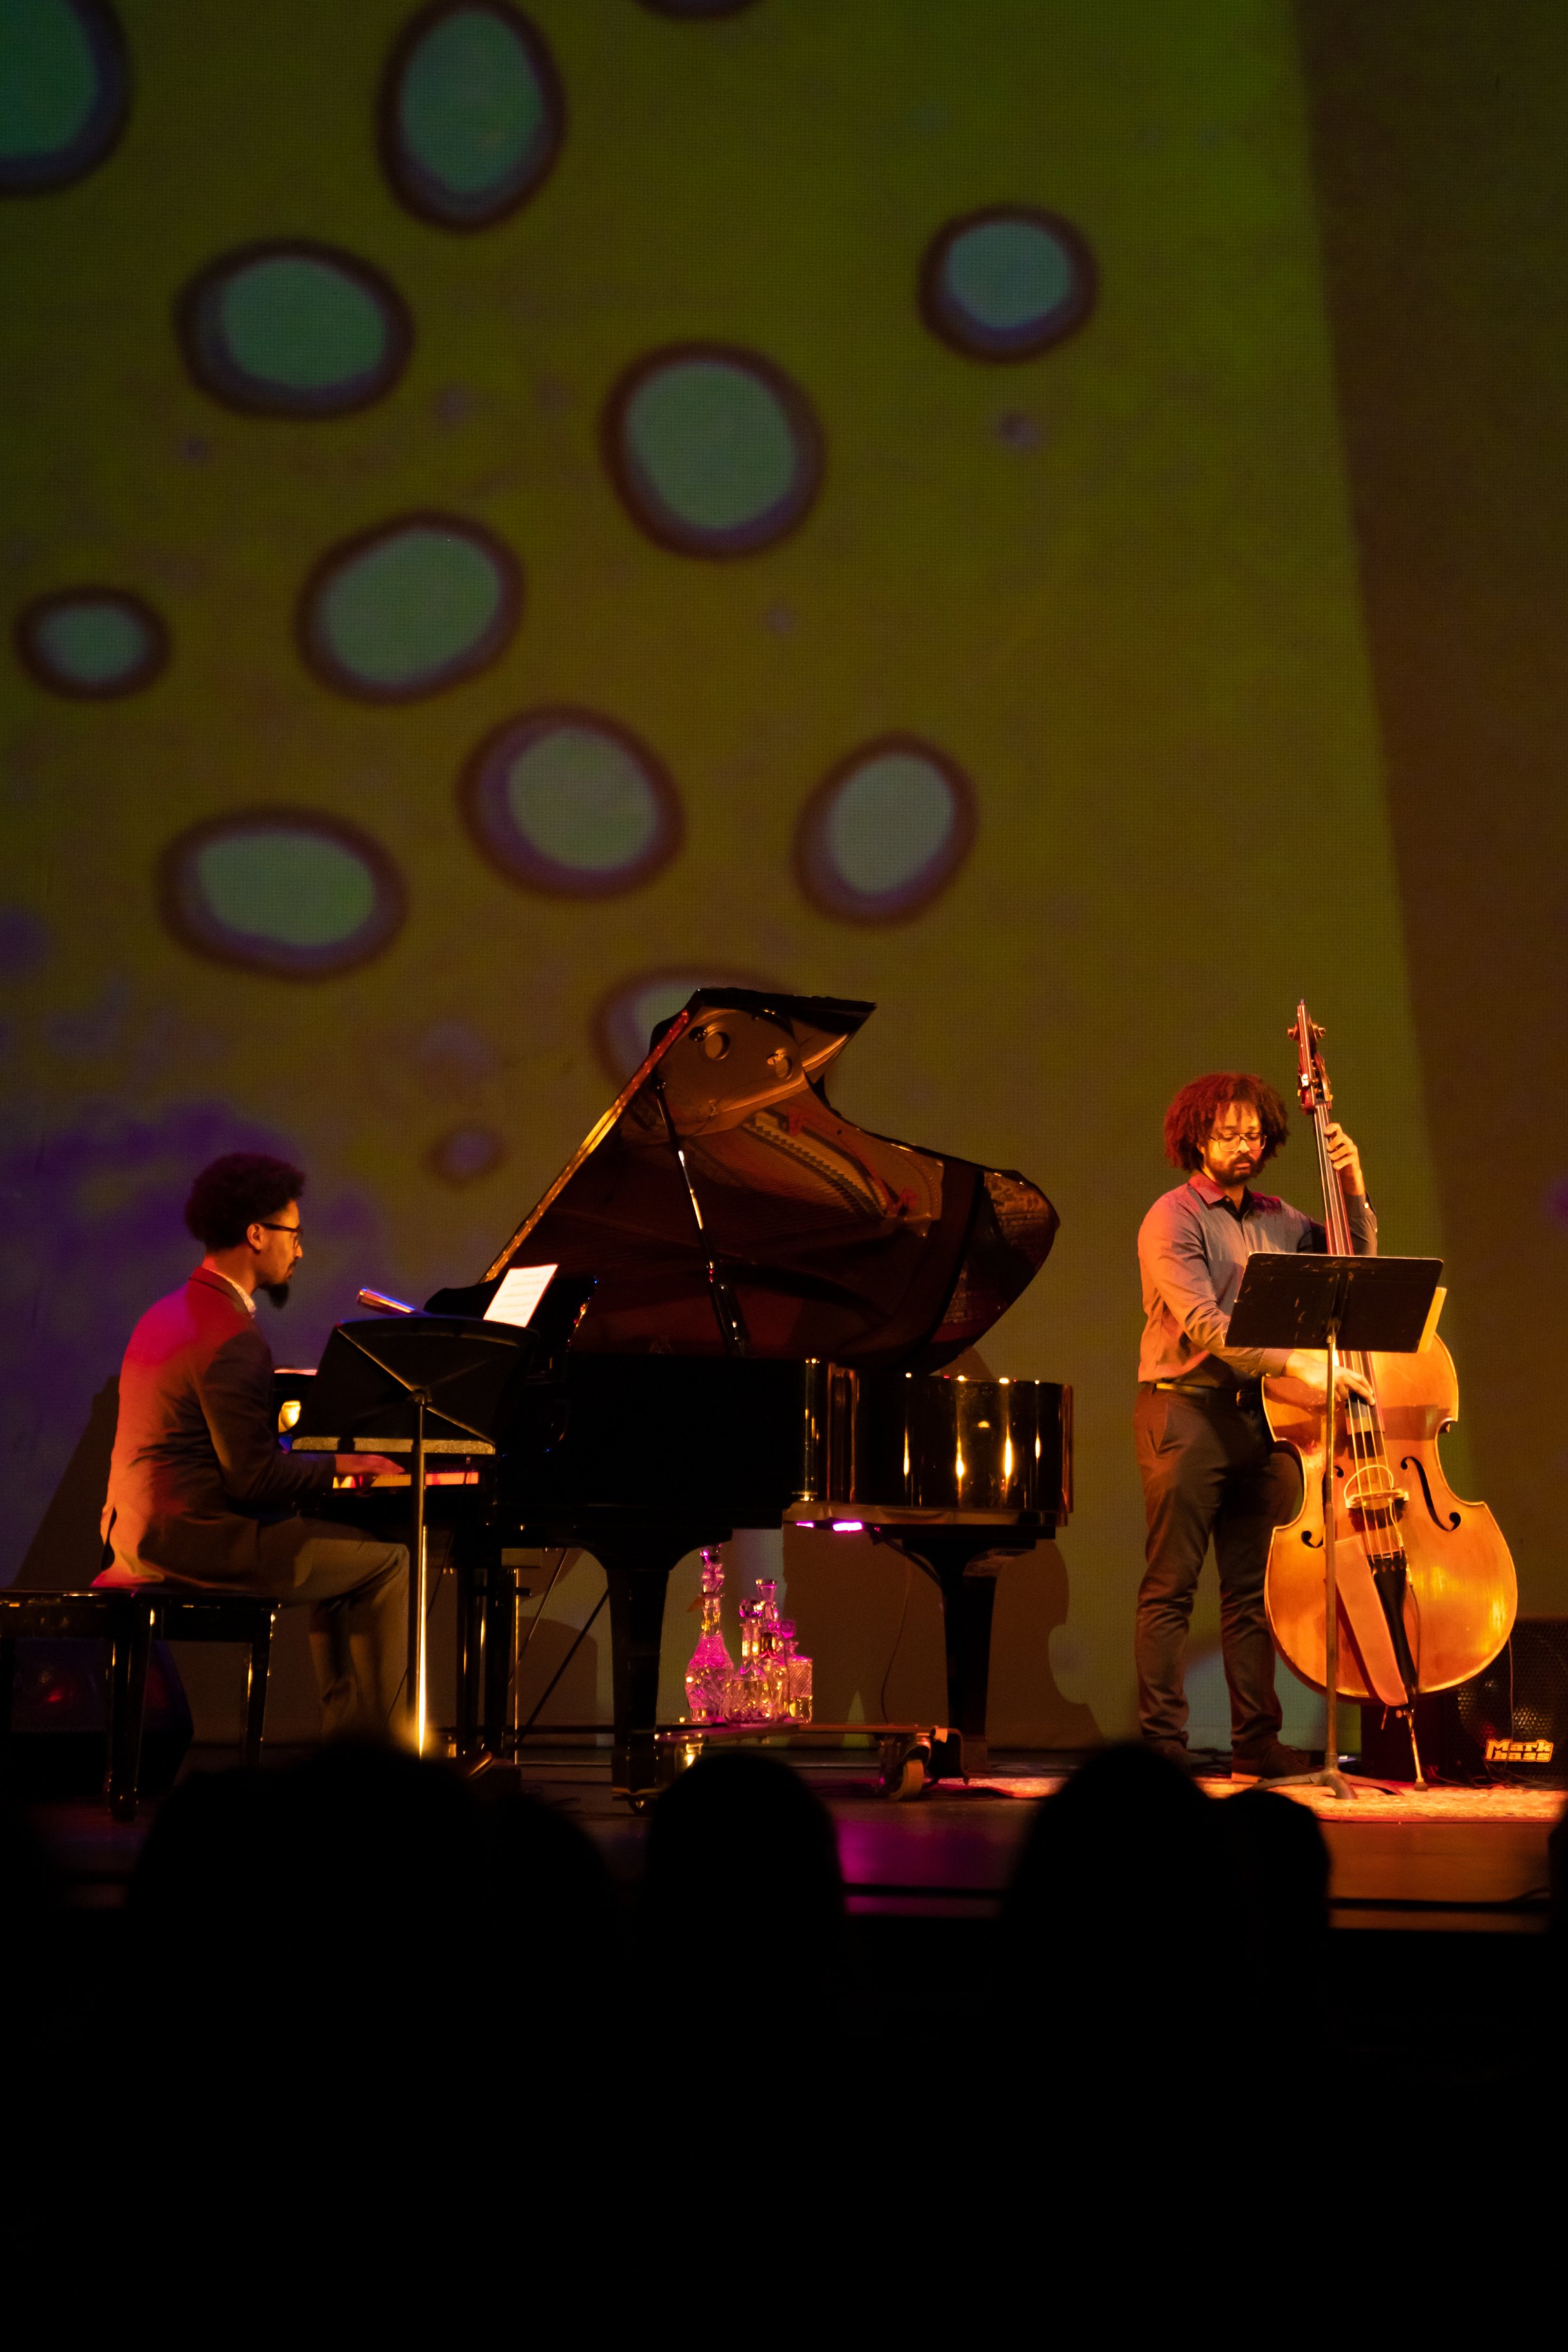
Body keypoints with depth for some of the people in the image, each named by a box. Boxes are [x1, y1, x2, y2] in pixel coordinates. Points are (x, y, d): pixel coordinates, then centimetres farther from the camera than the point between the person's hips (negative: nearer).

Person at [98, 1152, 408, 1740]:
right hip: (197, 1541, -10)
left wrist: (322, 1467, 16)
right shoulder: (232, 1338, -19)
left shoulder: (171, 1312, 15)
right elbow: (255, 1478, -20)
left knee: (337, 1551, 24)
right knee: (388, 1563, -3)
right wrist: (341, 1465, -5)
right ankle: (373, 1735, 5)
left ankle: (344, 1726, 22)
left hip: (144, 1533, 11)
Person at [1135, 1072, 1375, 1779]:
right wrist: (1296, 1364, -27)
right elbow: (1204, 1324, -17)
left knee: (1253, 1587, 6)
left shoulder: (1279, 1220, 15)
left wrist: (1353, 1189, 6)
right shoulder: (1173, 1219, -5)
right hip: (1186, 1409, -6)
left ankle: (1255, 1741, 10)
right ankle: (1162, 1742, -1)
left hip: (1260, 1415, 6)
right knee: (1171, 1586, -4)